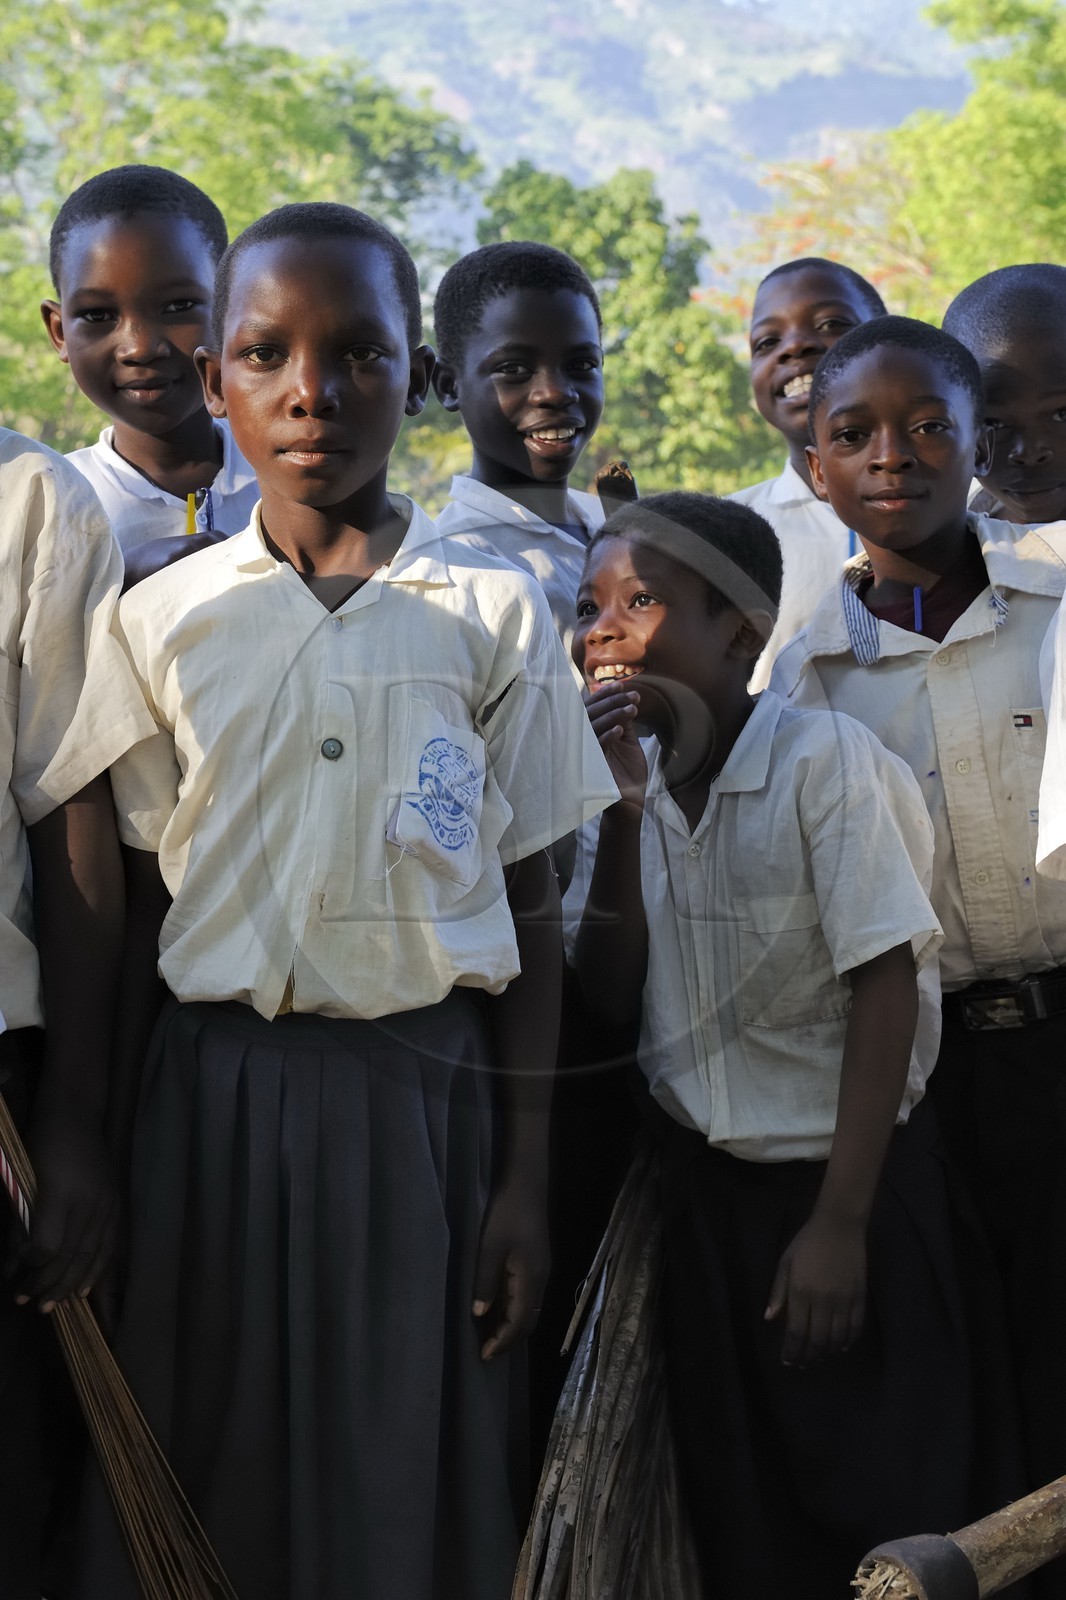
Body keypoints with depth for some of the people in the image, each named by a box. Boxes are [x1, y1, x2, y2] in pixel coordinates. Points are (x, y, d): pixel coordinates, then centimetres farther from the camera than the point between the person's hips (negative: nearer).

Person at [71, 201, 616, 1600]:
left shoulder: (494, 615, 1)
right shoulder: (163, 620, 3)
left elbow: (530, 906, 3)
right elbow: (136, 906, 7)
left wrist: (528, 1179, 0)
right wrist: (97, 1159, 3)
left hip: (429, 1088, -1)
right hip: (217, 1094, 1)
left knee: (412, 1477, 5)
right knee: (215, 1478, 6)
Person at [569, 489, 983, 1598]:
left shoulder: (824, 759, -17)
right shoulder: (633, 779, 1)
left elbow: (886, 990, -18)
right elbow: (610, 999, -4)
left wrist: (840, 1222, -20)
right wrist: (623, 810, -14)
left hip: (843, 1175, -5)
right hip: (701, 1183, 5)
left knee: (877, 1508, 3)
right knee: (736, 1511, 14)